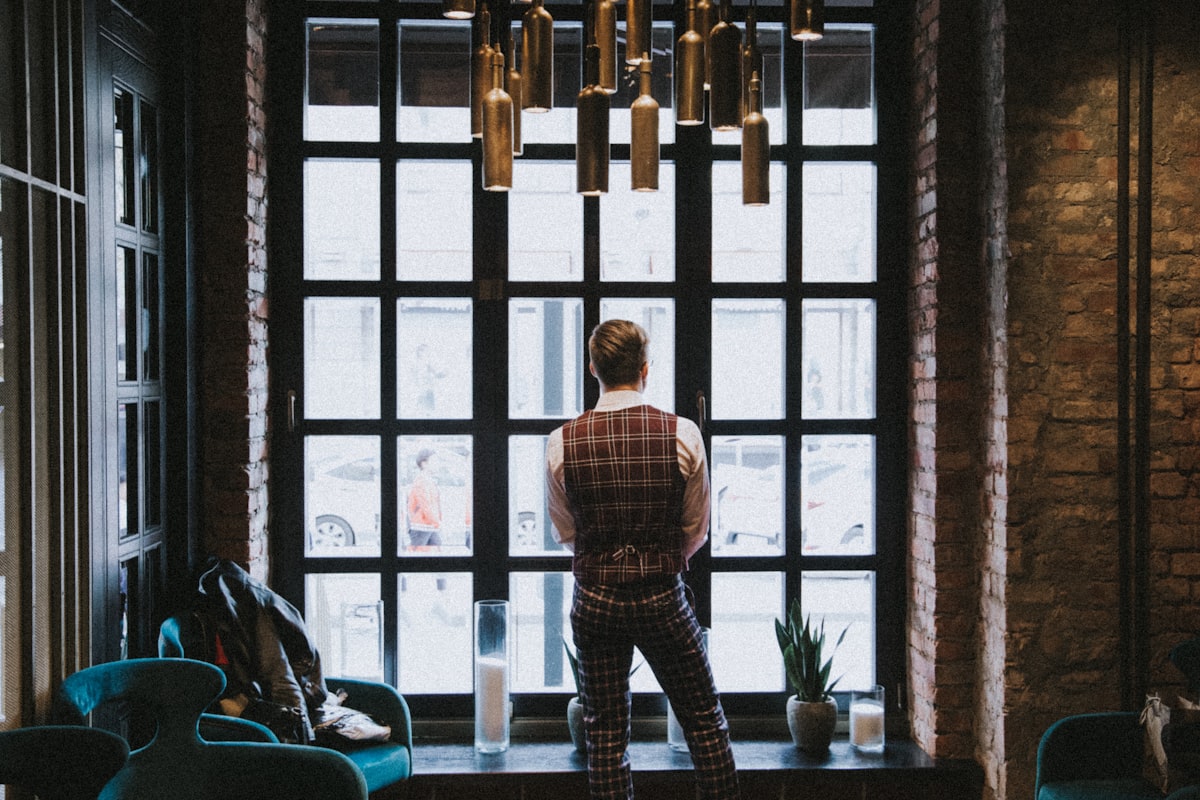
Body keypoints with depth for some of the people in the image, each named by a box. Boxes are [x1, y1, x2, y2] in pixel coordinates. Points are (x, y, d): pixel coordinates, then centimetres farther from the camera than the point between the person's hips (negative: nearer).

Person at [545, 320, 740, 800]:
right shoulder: (683, 435, -10)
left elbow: (564, 533, 6)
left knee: (605, 733, 10)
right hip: (663, 599, -1)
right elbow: (697, 530, 1)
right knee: (705, 722, 14)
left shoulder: (562, 443, -7)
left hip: (594, 600, 1)